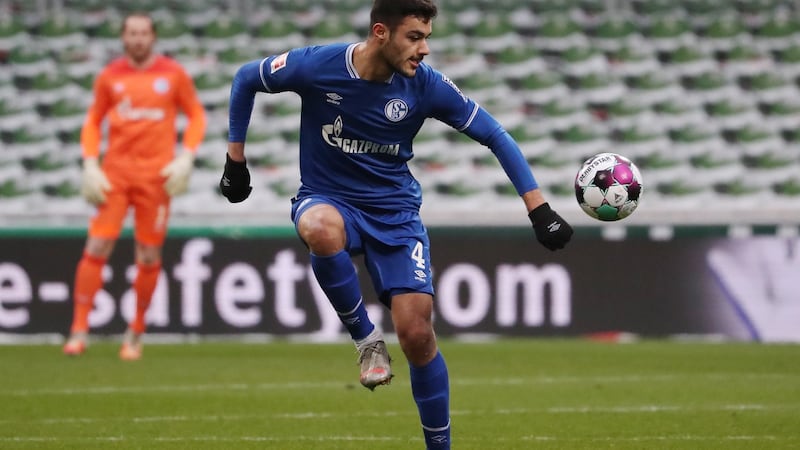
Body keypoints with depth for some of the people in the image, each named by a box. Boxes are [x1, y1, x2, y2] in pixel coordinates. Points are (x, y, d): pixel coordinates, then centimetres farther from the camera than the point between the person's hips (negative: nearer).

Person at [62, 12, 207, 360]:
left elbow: (196, 115, 9)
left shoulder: (173, 74, 3)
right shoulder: (110, 77, 6)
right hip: (114, 174, 1)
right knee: (96, 247, -9)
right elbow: (93, 121, 14)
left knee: (149, 258, 1)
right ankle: (79, 331, -5)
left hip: (156, 175, -1)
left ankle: (135, 334, 14)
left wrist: (186, 157, -5)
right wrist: (90, 164, 1)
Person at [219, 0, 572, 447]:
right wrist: (236, 160, 5)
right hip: (327, 198, -1)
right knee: (320, 229, -40)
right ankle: (366, 339, -16)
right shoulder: (317, 66, -17)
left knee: (417, 334, -11)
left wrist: (541, 211, -10)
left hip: (395, 212, 1)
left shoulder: (426, 85, -13)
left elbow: (494, 135, -5)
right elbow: (246, 79, 2)